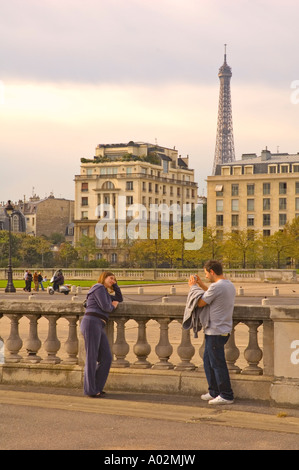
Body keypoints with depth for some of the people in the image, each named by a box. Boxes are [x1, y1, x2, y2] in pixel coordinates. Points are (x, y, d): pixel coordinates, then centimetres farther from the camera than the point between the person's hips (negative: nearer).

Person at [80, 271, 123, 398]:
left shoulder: (105, 292, 28)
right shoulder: (99, 288, -2)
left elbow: (119, 299, 35)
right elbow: (104, 307, -11)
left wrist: (114, 285, 26)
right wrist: (112, 306, 10)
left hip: (99, 327, 10)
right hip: (91, 323, -10)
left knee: (106, 358, 4)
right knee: (92, 358, -5)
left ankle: (96, 387, 10)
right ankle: (90, 390, 0)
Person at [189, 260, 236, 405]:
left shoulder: (216, 286, -19)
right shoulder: (230, 285, 11)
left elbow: (200, 303, -10)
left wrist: (193, 286, 3)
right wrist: (201, 284, 24)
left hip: (216, 332, -10)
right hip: (223, 329, 10)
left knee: (217, 363, -3)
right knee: (208, 361, 19)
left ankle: (226, 395, 2)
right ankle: (214, 392, 25)